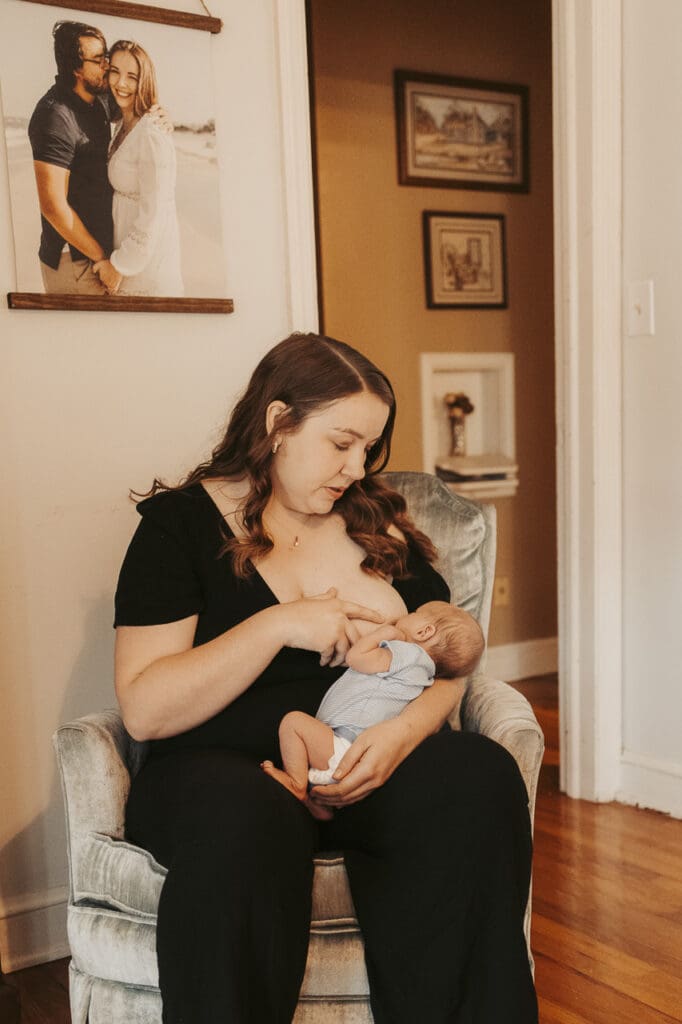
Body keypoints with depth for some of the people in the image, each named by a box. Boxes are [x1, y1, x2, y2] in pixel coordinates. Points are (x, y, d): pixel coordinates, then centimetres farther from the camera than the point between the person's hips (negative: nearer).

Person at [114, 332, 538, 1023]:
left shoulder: (377, 521, 15)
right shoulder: (180, 522, 1)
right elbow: (143, 710, -8)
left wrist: (406, 730, -9)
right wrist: (278, 625, -17)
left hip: (365, 764, 4)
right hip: (222, 767, -3)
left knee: (481, 777, -27)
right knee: (249, 818, -39)